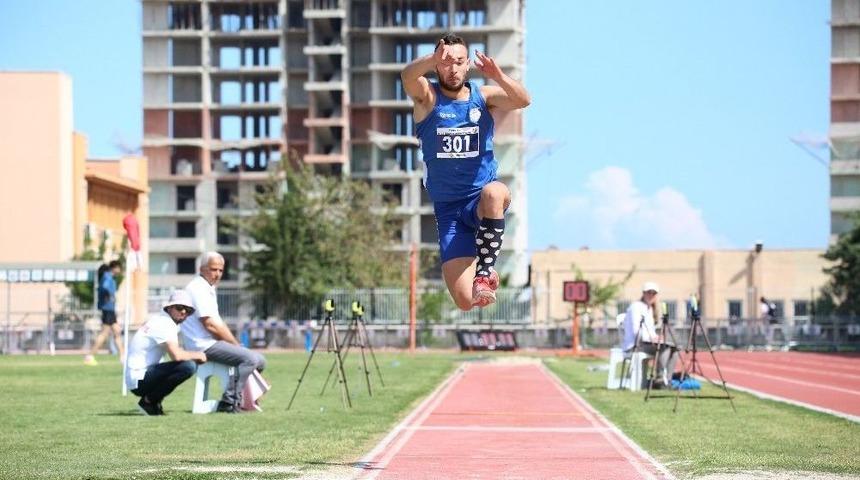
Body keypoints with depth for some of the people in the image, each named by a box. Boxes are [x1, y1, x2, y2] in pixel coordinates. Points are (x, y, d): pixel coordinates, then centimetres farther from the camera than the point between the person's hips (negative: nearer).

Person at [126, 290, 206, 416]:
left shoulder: (158, 320, 16)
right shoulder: (165, 323, -15)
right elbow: (176, 355, -27)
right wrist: (197, 355, -9)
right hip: (138, 381, -10)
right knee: (188, 366, -26)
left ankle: (152, 400, 13)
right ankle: (149, 401, -10)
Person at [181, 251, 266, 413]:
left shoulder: (208, 289, 20)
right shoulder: (198, 289, -12)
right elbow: (210, 325, -17)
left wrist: (236, 344, 7)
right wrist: (236, 345, -9)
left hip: (212, 343, 10)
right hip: (205, 345, -10)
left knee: (259, 361, 8)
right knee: (250, 359, -24)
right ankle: (229, 402, -21)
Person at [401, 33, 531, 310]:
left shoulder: (483, 97, 1)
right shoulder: (427, 97, -1)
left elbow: (523, 100, -16)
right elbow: (408, 77, -24)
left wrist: (497, 76, -36)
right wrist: (433, 59, -46)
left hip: (481, 202, 0)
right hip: (448, 210, 0)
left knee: (494, 193, -40)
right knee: (465, 301, -12)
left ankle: (486, 270, -18)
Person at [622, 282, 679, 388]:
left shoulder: (650, 309, 20)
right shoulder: (636, 307, -8)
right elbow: (636, 331, -18)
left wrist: (656, 337, 0)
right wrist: (652, 338, -24)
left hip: (648, 342, 9)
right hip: (634, 345, -9)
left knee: (673, 348, -7)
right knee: (663, 348, -28)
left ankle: (667, 380, -14)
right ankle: (660, 379, -25)